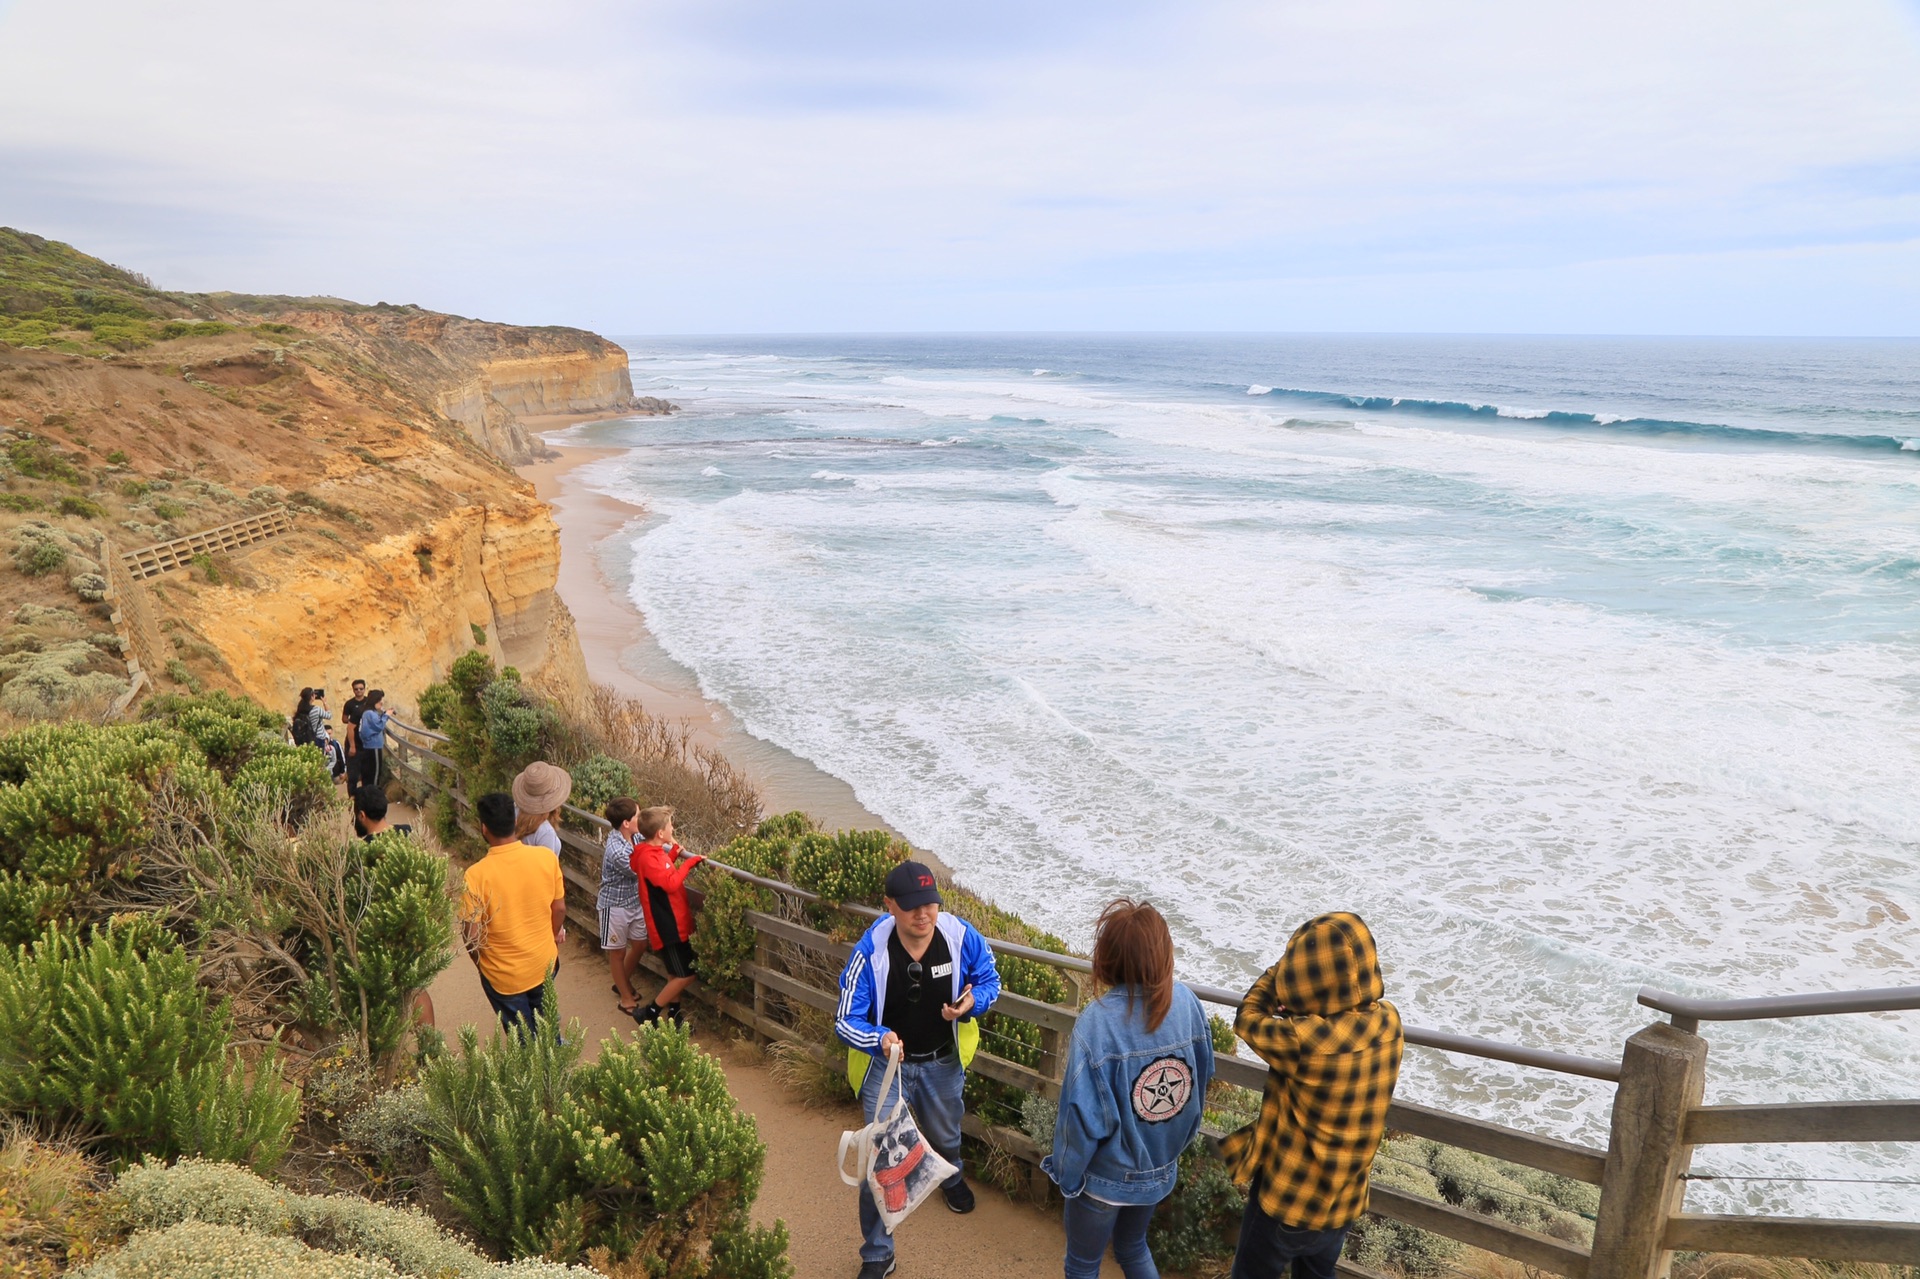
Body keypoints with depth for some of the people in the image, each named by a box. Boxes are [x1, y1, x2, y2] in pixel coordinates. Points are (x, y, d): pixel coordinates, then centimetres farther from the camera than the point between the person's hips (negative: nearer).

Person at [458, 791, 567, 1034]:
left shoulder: (476, 875, -27)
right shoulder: (546, 857, -17)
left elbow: (471, 935, -19)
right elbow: (559, 909, -4)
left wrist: (481, 964, 1)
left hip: (504, 974, -3)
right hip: (545, 963, 3)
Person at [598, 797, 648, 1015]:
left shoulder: (635, 836, -7)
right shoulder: (616, 850, -32)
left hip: (635, 901, 8)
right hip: (615, 905, -8)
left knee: (639, 944, 20)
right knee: (618, 952, 13)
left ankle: (623, 983, 46)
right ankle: (626, 998, 29)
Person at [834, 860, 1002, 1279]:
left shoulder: (961, 936, -23)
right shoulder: (870, 952, -29)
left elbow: (989, 980, -4)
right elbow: (846, 1020, -22)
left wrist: (973, 1001, -26)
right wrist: (879, 1039, -43)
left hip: (942, 1062, 3)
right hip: (886, 1063, -3)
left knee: (945, 1138, 29)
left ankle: (951, 1177, 66)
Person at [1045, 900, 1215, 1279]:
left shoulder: (1098, 1021, -31)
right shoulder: (1186, 1002, -17)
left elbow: (1083, 1114, -25)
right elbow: (1202, 1079, -3)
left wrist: (1066, 1172, -7)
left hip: (1106, 1177, -4)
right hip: (1160, 1170, 4)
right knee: (1133, 1249, 30)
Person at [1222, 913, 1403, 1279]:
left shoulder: (1306, 1040, -35)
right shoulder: (1389, 1020, -15)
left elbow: (1247, 1020, -17)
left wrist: (1283, 966, -11)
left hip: (1287, 1200, -5)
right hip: (1346, 1201, 6)